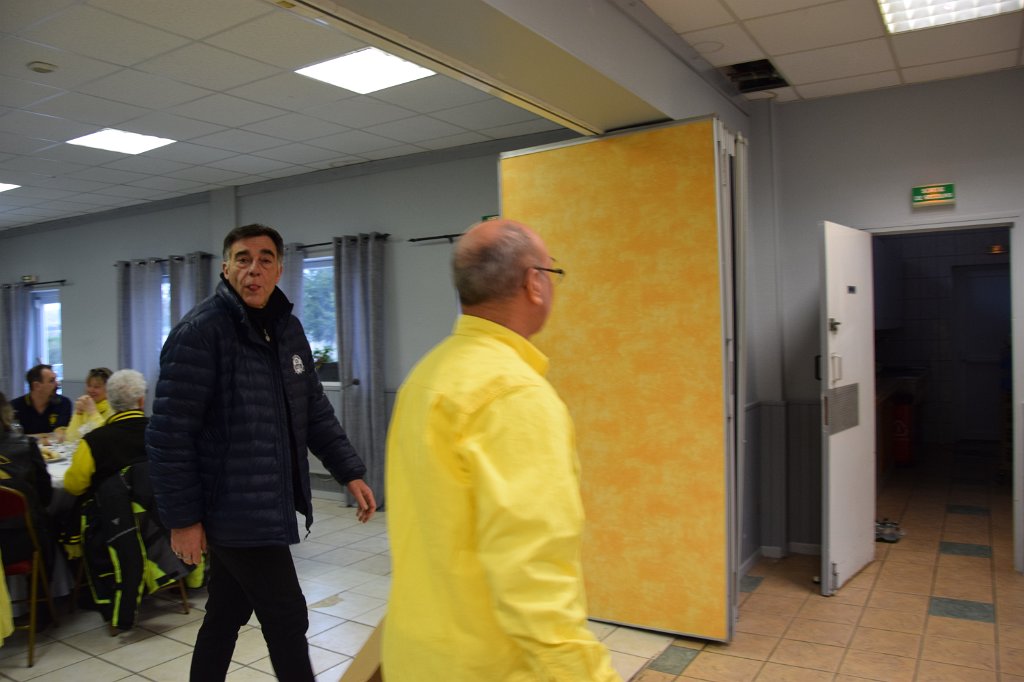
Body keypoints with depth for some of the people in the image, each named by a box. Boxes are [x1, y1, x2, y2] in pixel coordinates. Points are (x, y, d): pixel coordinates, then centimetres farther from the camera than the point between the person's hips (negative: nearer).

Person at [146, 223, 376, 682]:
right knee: (287, 620, 1)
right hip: (233, 510, -7)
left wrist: (350, 472, 5)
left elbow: (315, 412, 13)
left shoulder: (287, 328, 9)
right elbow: (169, 434, -15)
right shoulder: (200, 332, -14)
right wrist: (182, 518, -14)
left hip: (268, 506, 7)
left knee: (226, 616, 20)